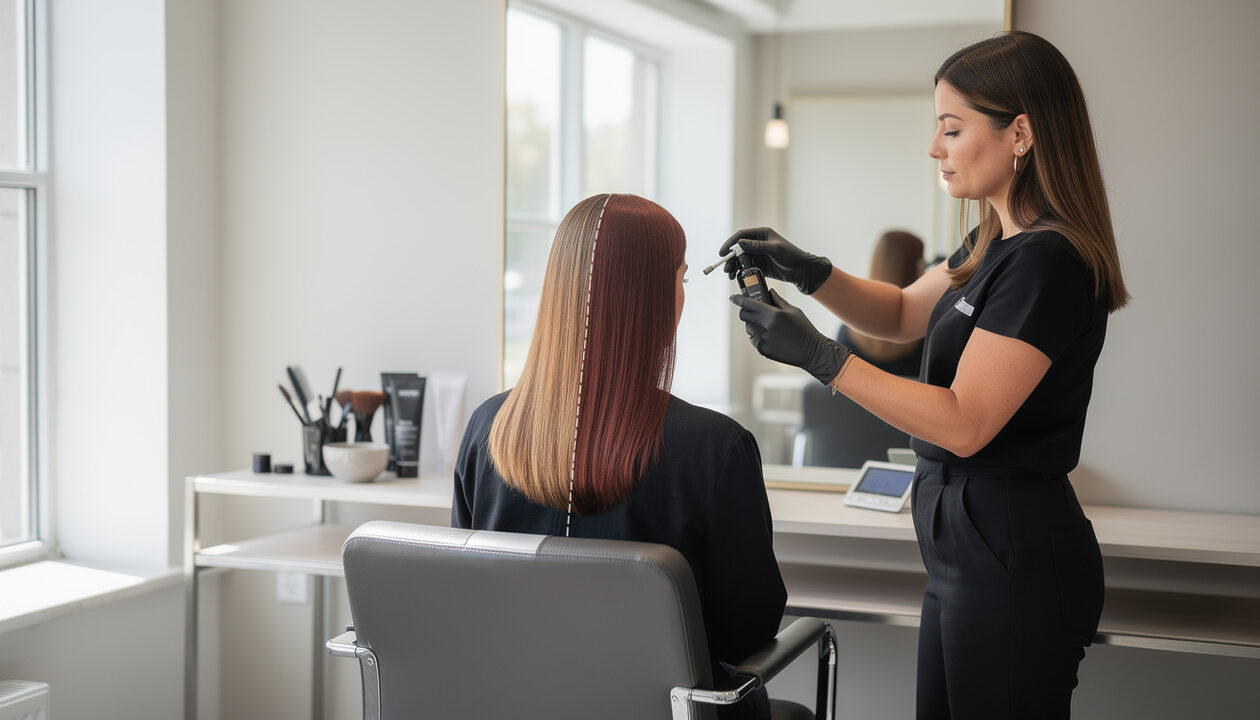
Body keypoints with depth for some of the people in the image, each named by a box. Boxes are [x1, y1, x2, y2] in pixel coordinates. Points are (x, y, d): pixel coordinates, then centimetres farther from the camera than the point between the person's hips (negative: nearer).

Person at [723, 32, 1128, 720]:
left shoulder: (1047, 261, -20)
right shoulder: (996, 244, 11)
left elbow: (964, 423, -24)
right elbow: (903, 312, 24)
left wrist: (818, 355, -22)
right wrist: (807, 270, 7)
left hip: (1013, 561, -10)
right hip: (964, 546, 10)